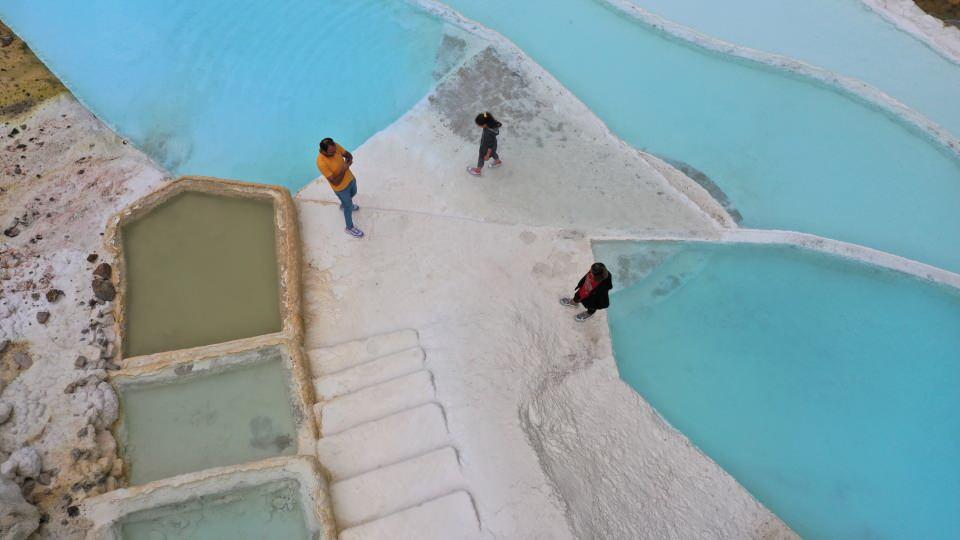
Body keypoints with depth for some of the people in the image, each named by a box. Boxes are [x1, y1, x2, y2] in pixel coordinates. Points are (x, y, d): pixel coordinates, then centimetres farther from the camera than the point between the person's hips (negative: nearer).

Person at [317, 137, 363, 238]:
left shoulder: (335, 146, -21)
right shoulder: (321, 163, -38)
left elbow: (349, 155, -4)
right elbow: (336, 182, -33)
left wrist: (348, 161, -25)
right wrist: (343, 169, -32)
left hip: (350, 178, 7)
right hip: (341, 187, -6)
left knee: (353, 194, 36)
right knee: (349, 207, 16)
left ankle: (344, 204, 69)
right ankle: (349, 228, 43)